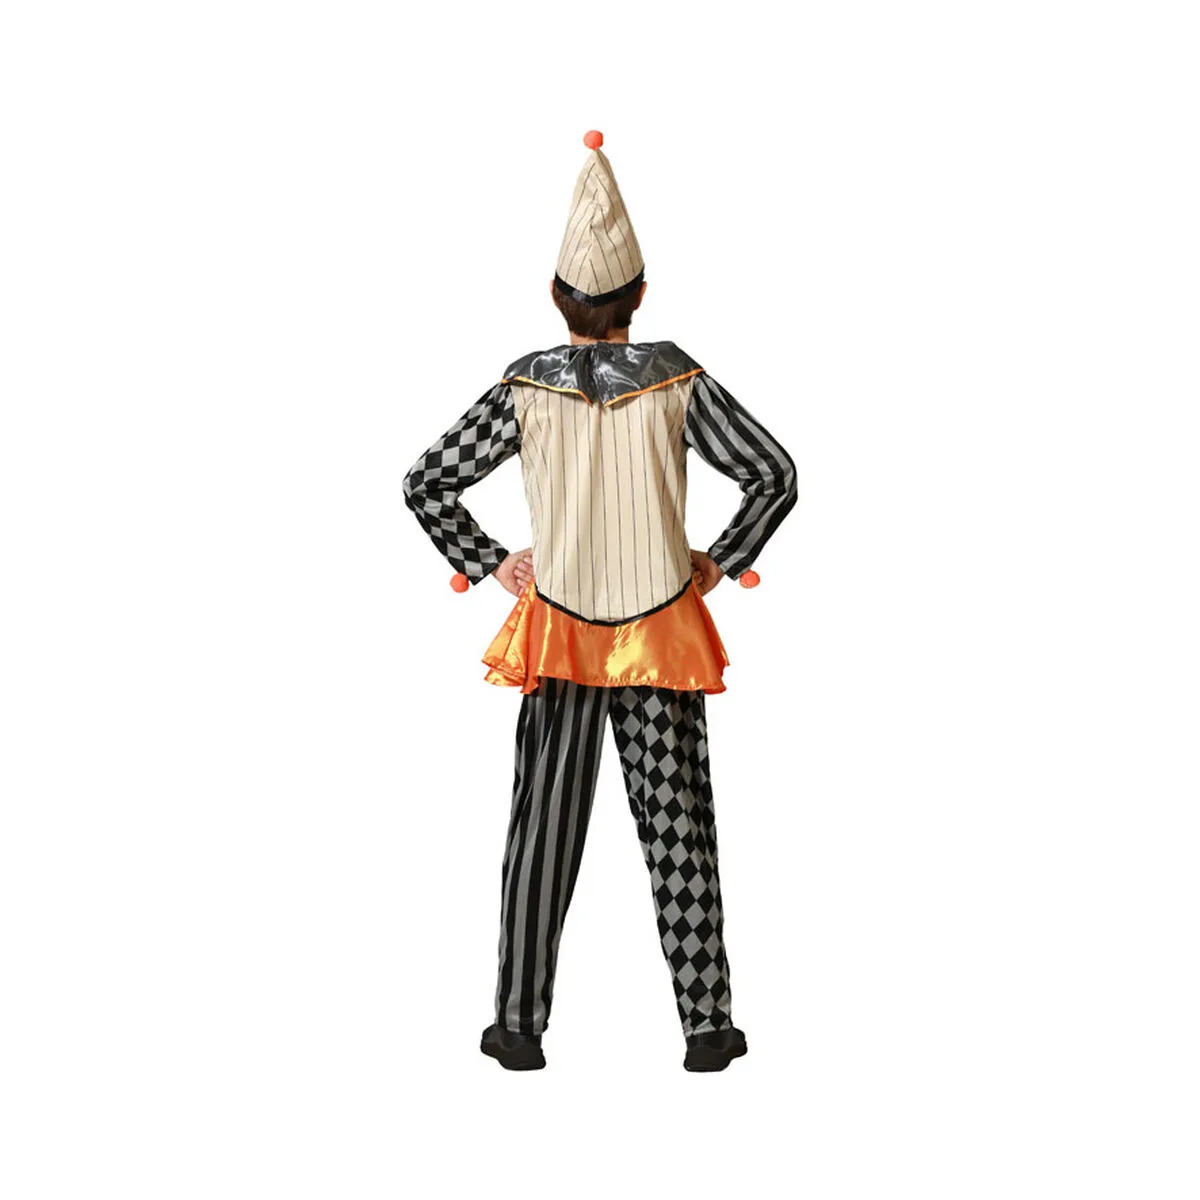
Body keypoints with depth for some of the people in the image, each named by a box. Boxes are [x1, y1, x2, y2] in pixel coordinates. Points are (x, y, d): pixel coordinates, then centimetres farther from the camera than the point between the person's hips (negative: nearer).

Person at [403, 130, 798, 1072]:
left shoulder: (525, 389, -6)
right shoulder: (678, 381, -8)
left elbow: (428, 483, -5)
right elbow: (774, 475, -10)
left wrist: (487, 563, 5)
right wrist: (723, 561, 1)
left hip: (559, 625, 1)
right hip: (662, 630, 0)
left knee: (545, 825, 8)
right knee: (678, 823, 7)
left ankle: (521, 1027, 12)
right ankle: (707, 1025, 13)